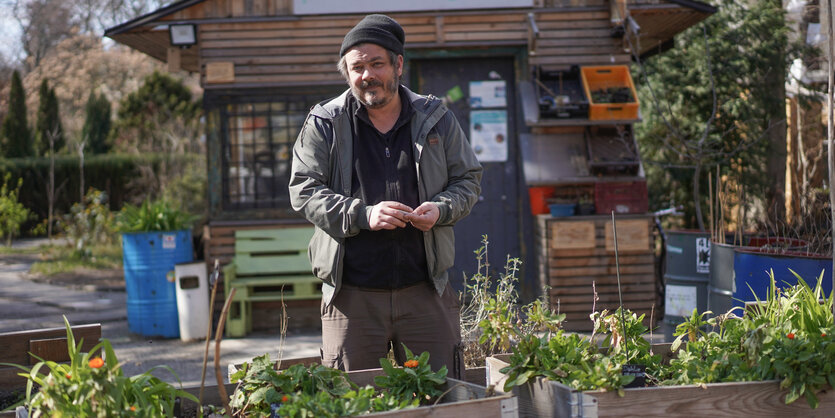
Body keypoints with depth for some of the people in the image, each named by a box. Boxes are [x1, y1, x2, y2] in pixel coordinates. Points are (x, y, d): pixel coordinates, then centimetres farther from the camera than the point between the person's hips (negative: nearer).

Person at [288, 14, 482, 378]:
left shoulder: (436, 119, 10)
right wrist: (363, 214, -16)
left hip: (425, 288, 2)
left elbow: (468, 180, 14)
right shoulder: (325, 124, 4)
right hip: (351, 293, -1)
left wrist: (441, 209, -8)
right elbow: (304, 191, -1)